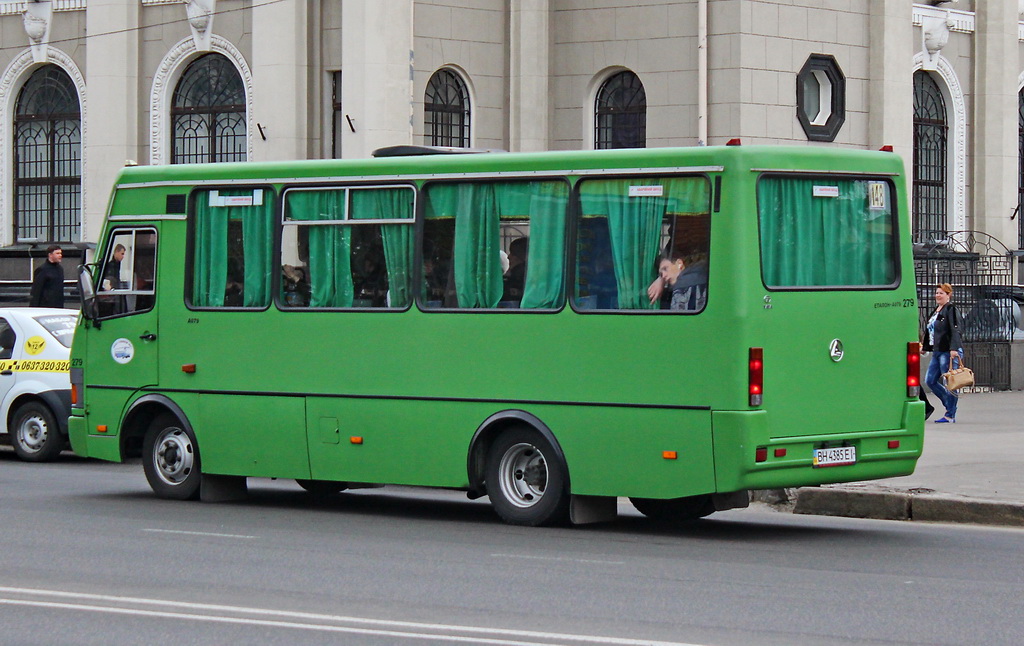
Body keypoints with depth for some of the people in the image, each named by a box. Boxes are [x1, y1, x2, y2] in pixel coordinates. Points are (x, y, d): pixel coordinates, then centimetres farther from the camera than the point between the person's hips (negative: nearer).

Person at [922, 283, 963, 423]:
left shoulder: (951, 309, -9)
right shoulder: (936, 310, 19)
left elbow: (955, 331, -18)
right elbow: (929, 331, 27)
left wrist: (954, 348, -27)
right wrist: (925, 346, 26)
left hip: (948, 352, -10)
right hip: (937, 352, 10)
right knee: (930, 380, 10)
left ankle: (950, 415, 0)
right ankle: (950, 405, 22)